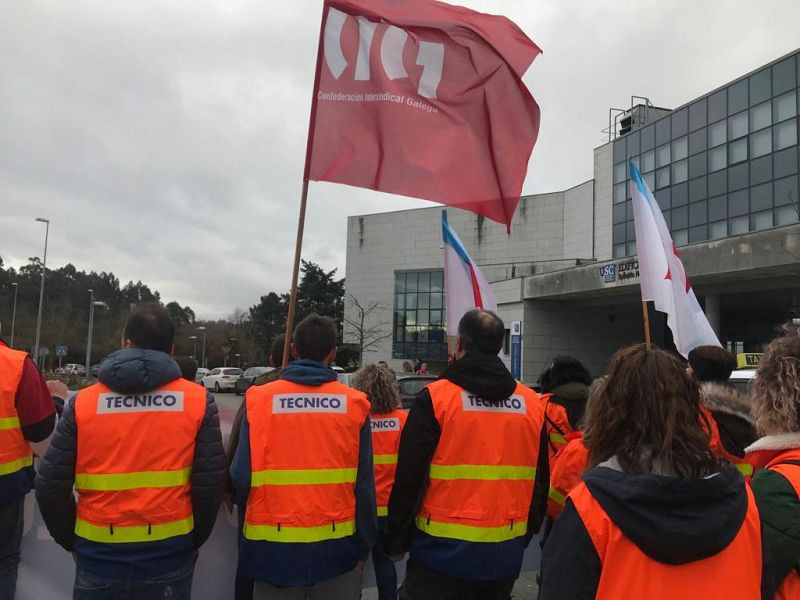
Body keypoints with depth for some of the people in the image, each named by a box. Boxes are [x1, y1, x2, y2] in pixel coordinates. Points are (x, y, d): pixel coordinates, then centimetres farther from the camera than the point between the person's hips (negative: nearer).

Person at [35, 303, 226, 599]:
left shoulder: (83, 402, -6)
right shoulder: (198, 401, -9)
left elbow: (51, 486, -4)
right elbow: (210, 484, -10)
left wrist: (71, 540, 13)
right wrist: (194, 540, 7)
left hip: (99, 557, 1)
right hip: (170, 558, 0)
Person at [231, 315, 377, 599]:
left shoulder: (259, 399, -8)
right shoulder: (354, 404, -7)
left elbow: (241, 476, -7)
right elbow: (364, 485, -5)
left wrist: (249, 513, 14)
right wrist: (364, 546, 7)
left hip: (273, 546, 0)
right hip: (336, 545, 0)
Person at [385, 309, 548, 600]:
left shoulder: (435, 397, -11)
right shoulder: (532, 404, 1)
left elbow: (408, 479, -10)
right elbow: (540, 483, 10)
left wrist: (395, 541, 2)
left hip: (442, 552, -4)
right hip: (505, 557, 4)